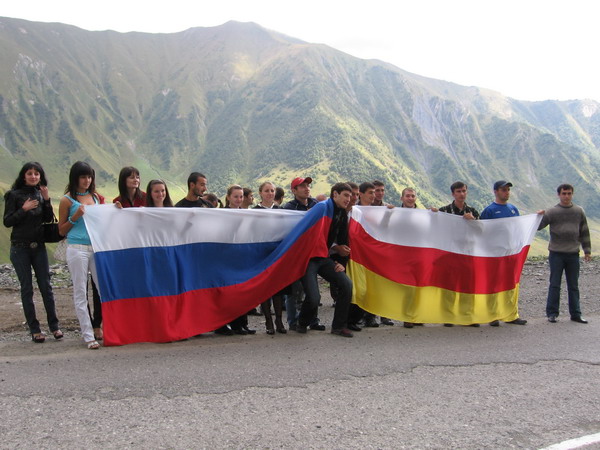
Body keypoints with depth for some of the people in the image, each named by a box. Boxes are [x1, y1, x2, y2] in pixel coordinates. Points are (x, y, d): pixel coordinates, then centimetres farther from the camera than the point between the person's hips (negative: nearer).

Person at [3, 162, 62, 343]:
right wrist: (24, 209, -17)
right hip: (20, 248, -3)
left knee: (46, 286, 2)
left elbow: (49, 219, 6)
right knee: (27, 288, 2)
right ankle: (34, 329, 7)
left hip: (39, 246, 3)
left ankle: (54, 325, 10)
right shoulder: (14, 195, -2)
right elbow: (7, 222, -6)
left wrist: (47, 200, -6)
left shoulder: (40, 194, 8)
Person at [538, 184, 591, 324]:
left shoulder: (579, 211, 7)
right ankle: (552, 313, 8)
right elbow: (538, 226, -8)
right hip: (556, 253, -3)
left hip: (573, 254, 3)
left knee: (573, 286, 10)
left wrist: (587, 250, 8)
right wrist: (539, 216, -27)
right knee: (555, 285, 1)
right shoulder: (552, 212, -2)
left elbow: (584, 232, 12)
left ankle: (575, 314, 17)